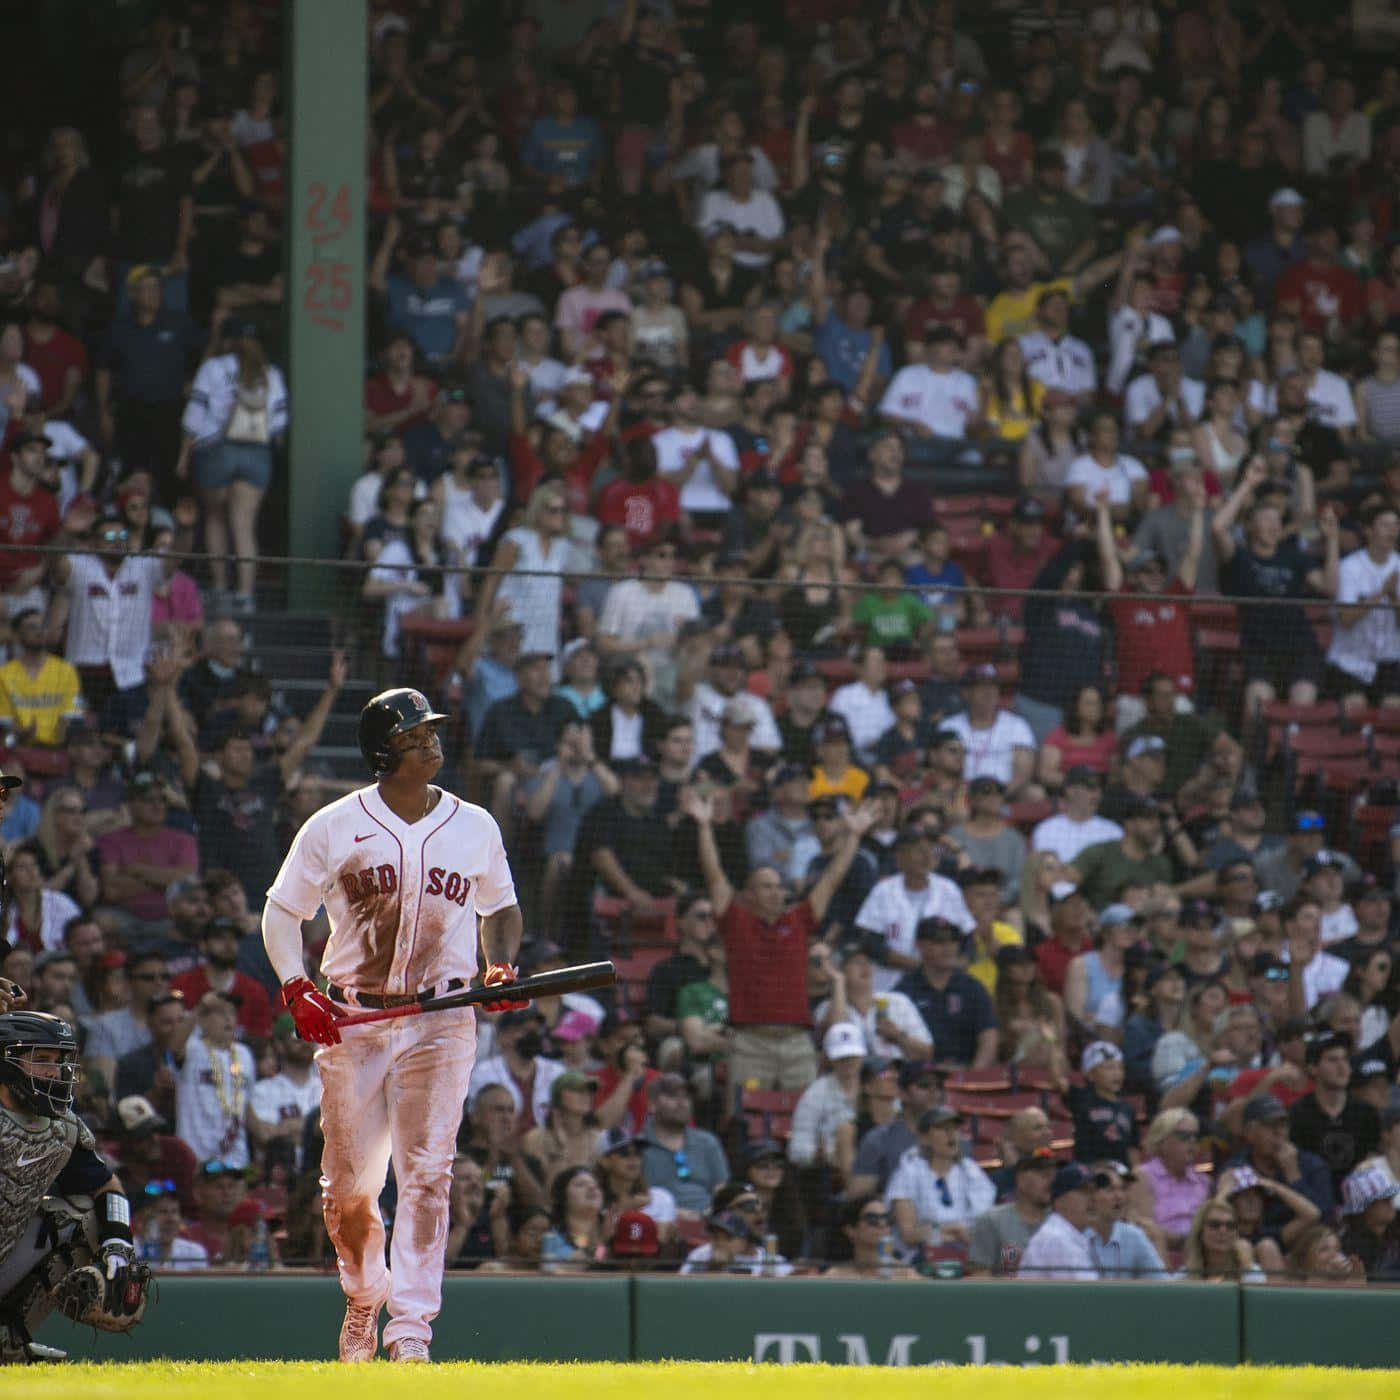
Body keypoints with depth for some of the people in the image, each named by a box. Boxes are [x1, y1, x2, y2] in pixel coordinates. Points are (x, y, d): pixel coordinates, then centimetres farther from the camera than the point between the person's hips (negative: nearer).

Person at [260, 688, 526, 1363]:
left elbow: (500, 908, 22)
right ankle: (363, 1301, 29)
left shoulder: (475, 827, 7)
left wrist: (501, 966, 3)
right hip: (351, 1022, 0)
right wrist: (296, 990, -8)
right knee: (349, 1184, 3)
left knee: (427, 1174, -11)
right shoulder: (333, 828, 0)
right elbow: (283, 910, 6)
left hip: (442, 1021, 0)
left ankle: (410, 1332, -13)